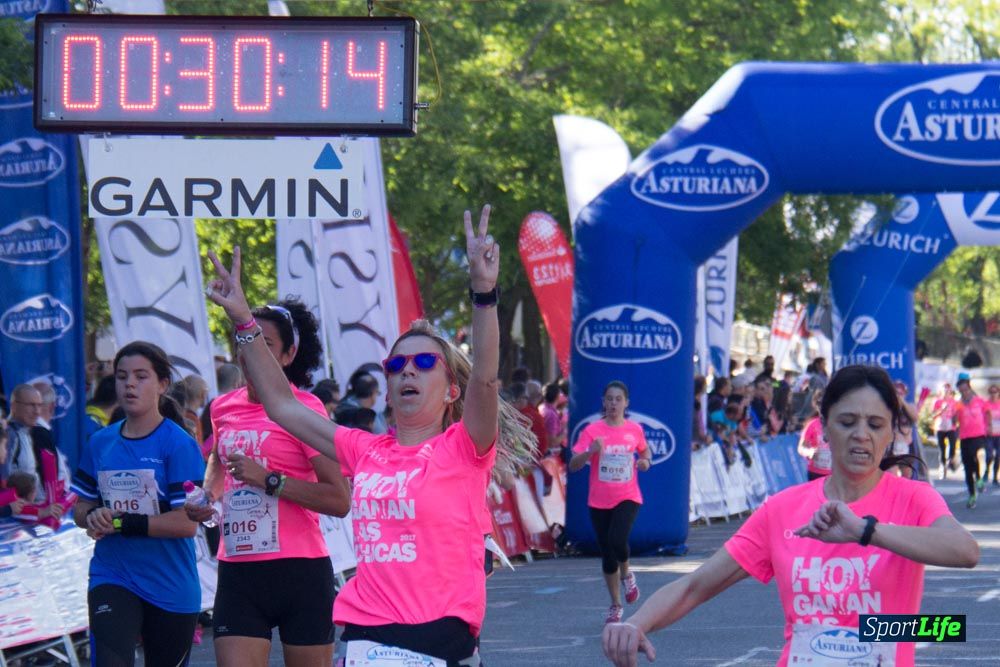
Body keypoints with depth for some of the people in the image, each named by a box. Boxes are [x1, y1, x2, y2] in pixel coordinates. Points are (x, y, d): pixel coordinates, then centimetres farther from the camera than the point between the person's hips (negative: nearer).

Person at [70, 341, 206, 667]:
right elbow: (81, 509, 16)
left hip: (172, 588, -2)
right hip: (112, 578, 2)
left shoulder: (179, 444, -8)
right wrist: (94, 516, -8)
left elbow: (187, 524, -15)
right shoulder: (99, 443, 7)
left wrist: (121, 522, -19)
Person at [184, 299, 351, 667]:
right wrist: (208, 494, 14)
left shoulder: (304, 408, -7)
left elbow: (340, 500, -16)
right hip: (237, 572, 4)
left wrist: (268, 480, -20)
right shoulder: (224, 408, 10)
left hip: (299, 571, -4)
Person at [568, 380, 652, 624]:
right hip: (599, 501, 1)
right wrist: (591, 451, -28)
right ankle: (615, 605, 22)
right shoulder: (592, 430, -5)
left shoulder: (634, 430, 1)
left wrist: (645, 461, 0)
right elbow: (573, 465, -10)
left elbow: (645, 450, 23)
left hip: (628, 497, -1)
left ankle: (626, 575, 9)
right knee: (606, 553, 7)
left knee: (618, 540, -24)